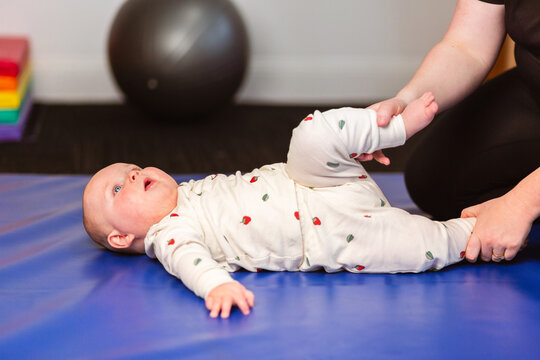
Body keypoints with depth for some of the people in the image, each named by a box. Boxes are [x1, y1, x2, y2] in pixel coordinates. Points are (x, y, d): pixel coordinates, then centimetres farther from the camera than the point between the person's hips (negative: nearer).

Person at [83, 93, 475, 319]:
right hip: (328, 233, -6)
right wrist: (217, 284, -53)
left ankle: (401, 124, -2)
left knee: (314, 136, -18)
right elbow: (189, 258, -27)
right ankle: (471, 232, -2)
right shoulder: (169, 234, -5)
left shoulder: (187, 192, 18)